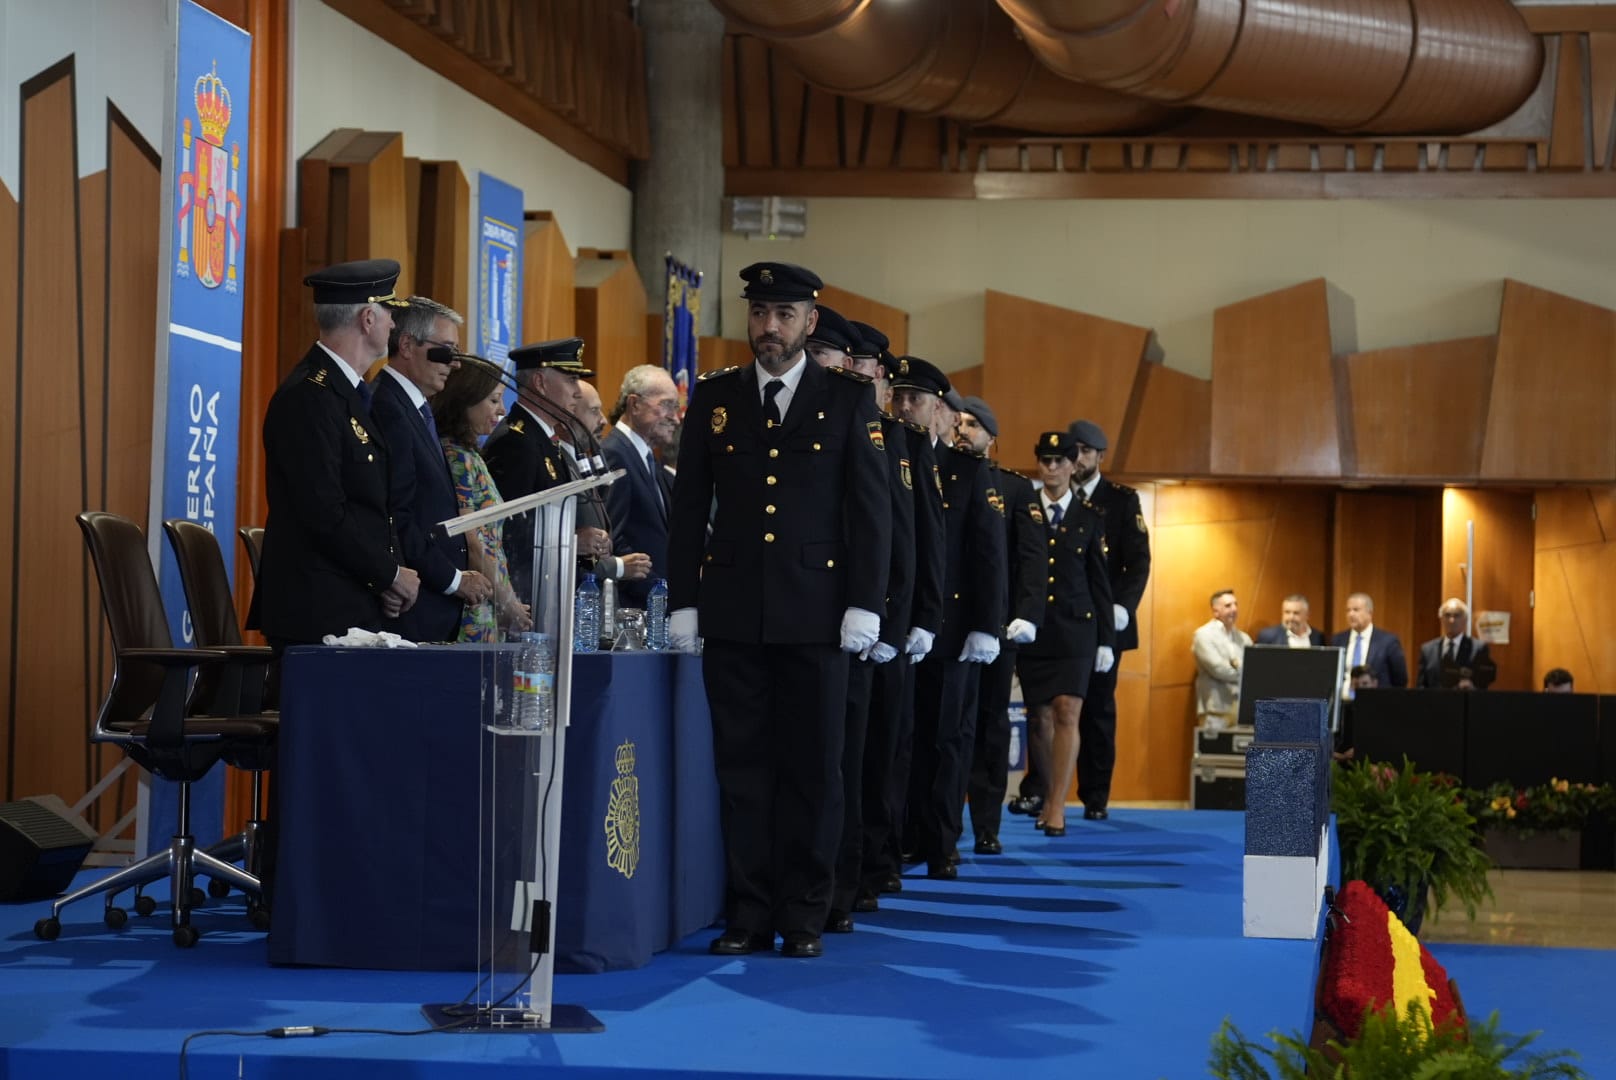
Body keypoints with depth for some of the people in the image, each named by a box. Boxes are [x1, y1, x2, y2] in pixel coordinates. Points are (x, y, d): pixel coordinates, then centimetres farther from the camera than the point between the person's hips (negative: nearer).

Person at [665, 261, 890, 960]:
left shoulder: (848, 398, 4)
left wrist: (864, 605, -7)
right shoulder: (714, 397, 10)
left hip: (815, 613, -2)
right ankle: (748, 915, 9)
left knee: (813, 767, 1)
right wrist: (682, 604, 3)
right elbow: (688, 507, 10)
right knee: (741, 765, 3)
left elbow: (869, 507, 1)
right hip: (732, 613, 2)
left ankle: (804, 916, 9)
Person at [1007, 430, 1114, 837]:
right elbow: (1027, 569, -5)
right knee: (1039, 717, 6)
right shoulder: (1022, 512, 3)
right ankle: (1051, 794, 24)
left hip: (1075, 627, -1)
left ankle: (1057, 808, -12)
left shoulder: (1090, 519, 6)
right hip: (1032, 627, 1)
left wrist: (1106, 639, 6)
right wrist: (1022, 617, -18)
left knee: (1067, 712, -11)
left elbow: (1100, 582, 8)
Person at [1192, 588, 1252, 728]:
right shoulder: (1204, 635, -1)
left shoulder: (1244, 638, 18)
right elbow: (1218, 669, -12)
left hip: (1244, 708, 6)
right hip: (1217, 709, -5)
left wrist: (1241, 666, -13)